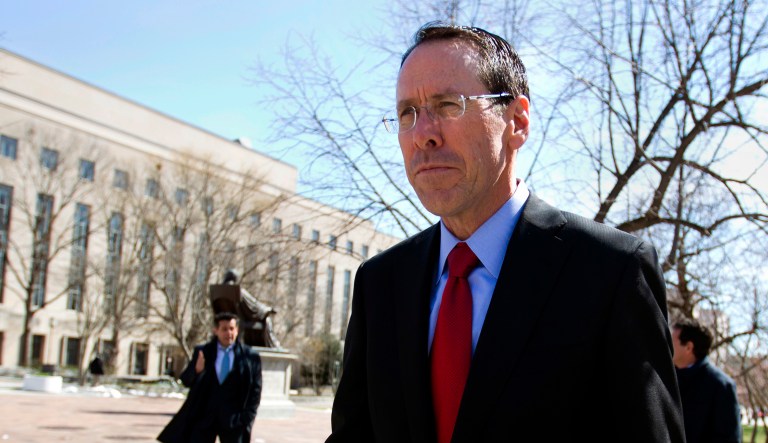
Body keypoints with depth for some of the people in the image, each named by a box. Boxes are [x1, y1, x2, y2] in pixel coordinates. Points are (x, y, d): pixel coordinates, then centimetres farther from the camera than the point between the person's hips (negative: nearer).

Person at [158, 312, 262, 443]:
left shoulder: (250, 357, 0)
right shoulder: (202, 352, 5)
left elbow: (255, 391, 3)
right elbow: (186, 381, 5)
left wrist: (247, 419, -5)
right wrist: (196, 370, -17)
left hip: (233, 421, -1)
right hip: (204, 416, 1)